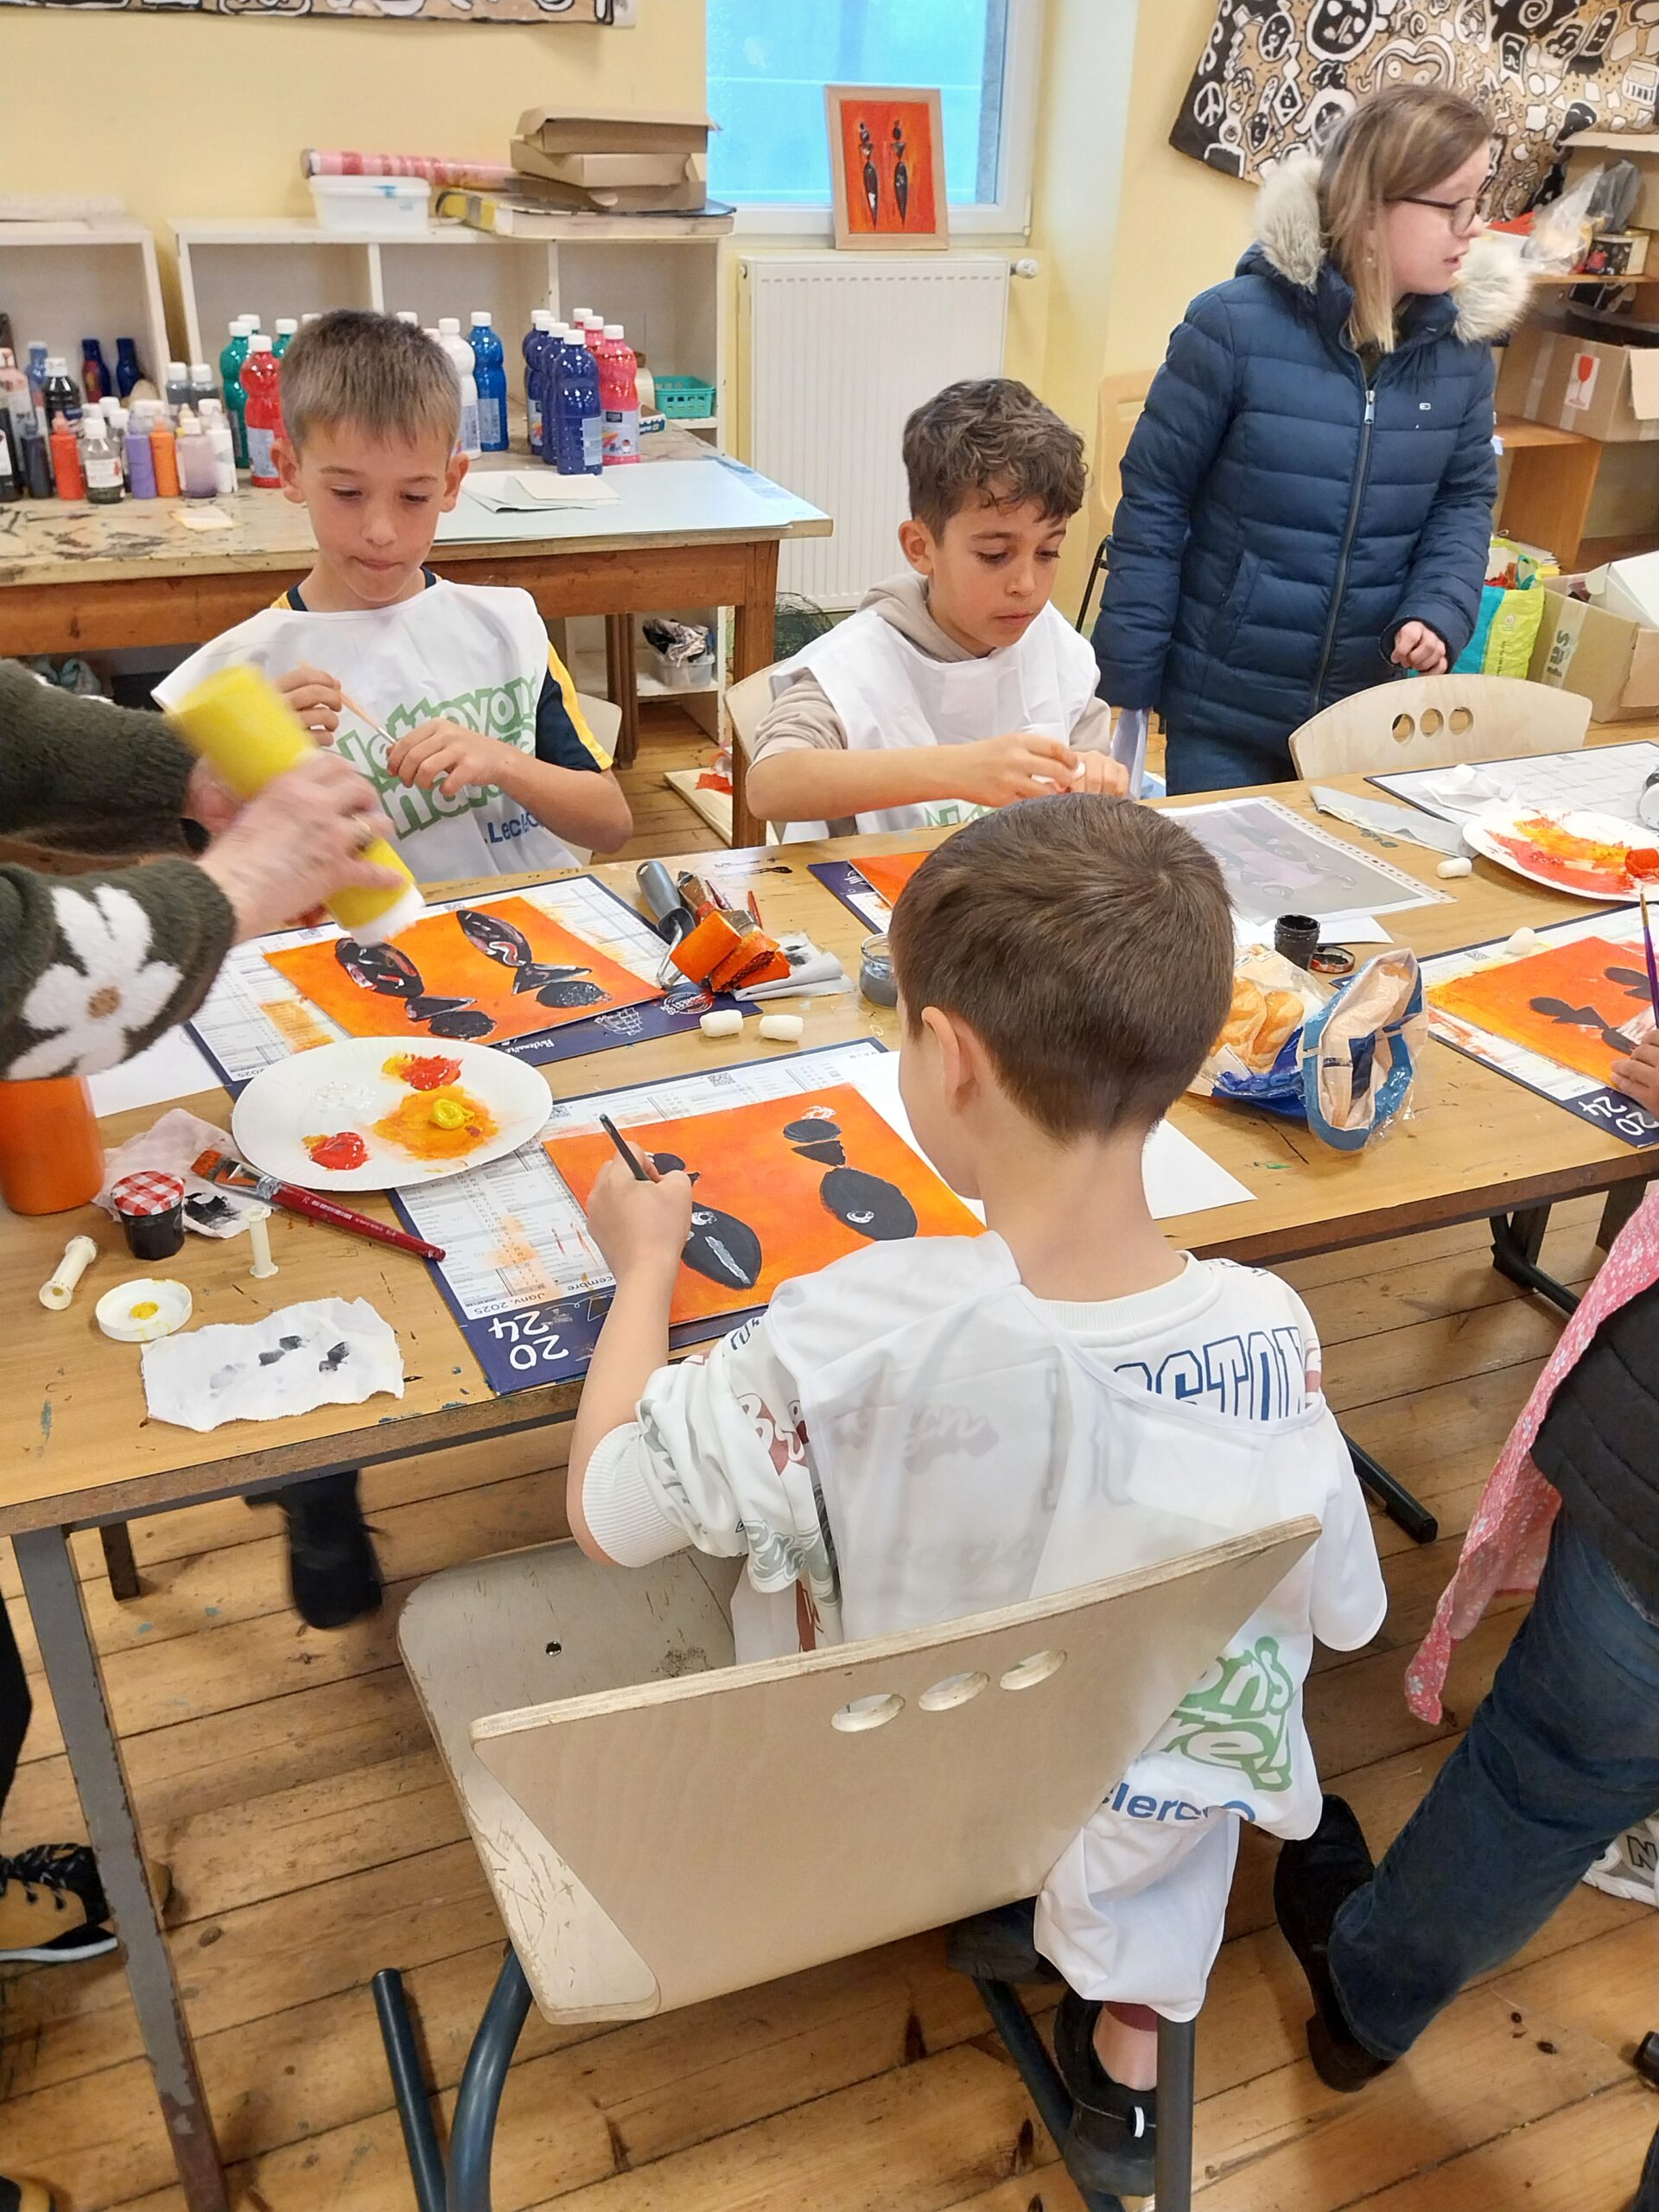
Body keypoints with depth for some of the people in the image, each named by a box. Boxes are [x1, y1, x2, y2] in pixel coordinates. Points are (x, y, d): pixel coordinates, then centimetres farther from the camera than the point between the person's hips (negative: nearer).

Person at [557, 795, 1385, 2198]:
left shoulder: (857, 1332, -37)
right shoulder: (1272, 1339, -28)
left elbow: (604, 1513, -23)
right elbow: (1345, 1617, -11)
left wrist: (646, 1265, -9)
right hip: (1139, 1808, 2)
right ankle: (1129, 2043, 39)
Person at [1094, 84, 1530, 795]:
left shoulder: (1462, 342, 0)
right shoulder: (1235, 324, -14)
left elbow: (1466, 498, 10)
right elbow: (1154, 500, -10)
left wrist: (1439, 613, -10)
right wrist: (1126, 681, -10)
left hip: (1372, 708, 4)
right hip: (1223, 709, -4)